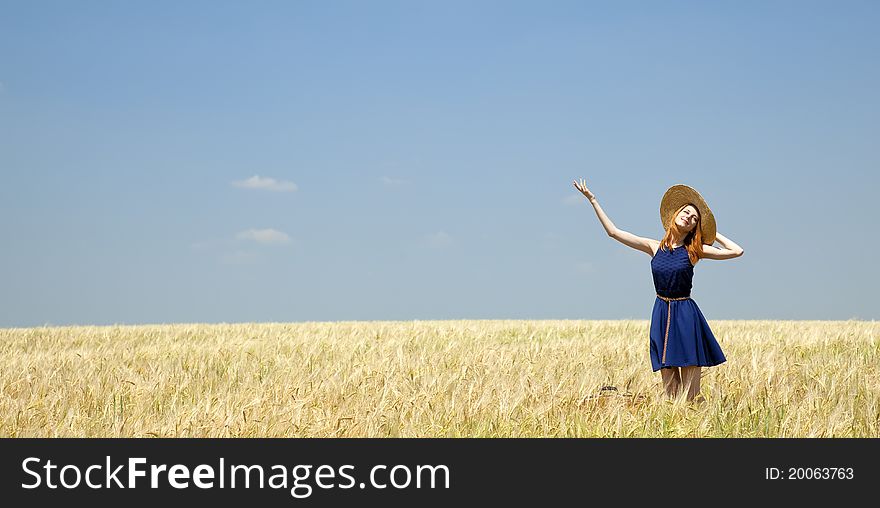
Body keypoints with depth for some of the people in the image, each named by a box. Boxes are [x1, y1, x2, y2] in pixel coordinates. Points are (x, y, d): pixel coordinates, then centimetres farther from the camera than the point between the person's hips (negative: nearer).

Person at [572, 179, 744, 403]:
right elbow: (613, 231, 8)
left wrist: (713, 234, 3)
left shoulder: (694, 250, 0)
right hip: (661, 313, 3)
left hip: (685, 313, -3)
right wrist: (593, 200, 8)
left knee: (691, 391, -5)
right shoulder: (654, 247, 6)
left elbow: (737, 251, -5)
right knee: (668, 384, 5)